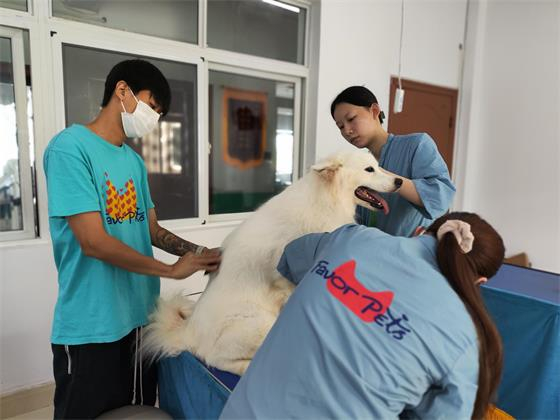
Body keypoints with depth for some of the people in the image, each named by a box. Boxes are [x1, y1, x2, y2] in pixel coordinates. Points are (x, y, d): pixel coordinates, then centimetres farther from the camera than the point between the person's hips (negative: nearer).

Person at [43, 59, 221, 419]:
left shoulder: (135, 162, 10)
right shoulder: (70, 147, -15)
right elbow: (93, 242, -22)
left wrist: (197, 251, -4)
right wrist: (172, 270, -15)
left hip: (141, 316, 8)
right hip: (92, 328, -7)